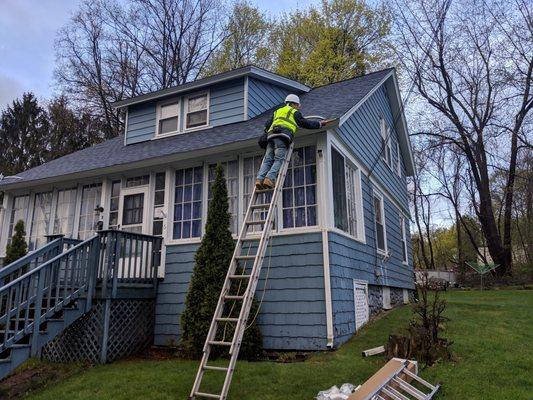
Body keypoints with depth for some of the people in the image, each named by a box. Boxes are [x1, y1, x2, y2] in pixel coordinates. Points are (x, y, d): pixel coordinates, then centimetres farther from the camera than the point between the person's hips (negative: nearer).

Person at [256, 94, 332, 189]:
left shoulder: (277, 111, 35)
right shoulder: (294, 112, 19)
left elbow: (267, 125, 31)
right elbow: (305, 123, 16)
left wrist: (269, 131, 51)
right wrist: (320, 123, 24)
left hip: (271, 136, 6)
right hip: (283, 136, -5)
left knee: (267, 160, -2)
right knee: (279, 160, -13)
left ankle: (259, 179, -18)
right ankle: (269, 178, -30)